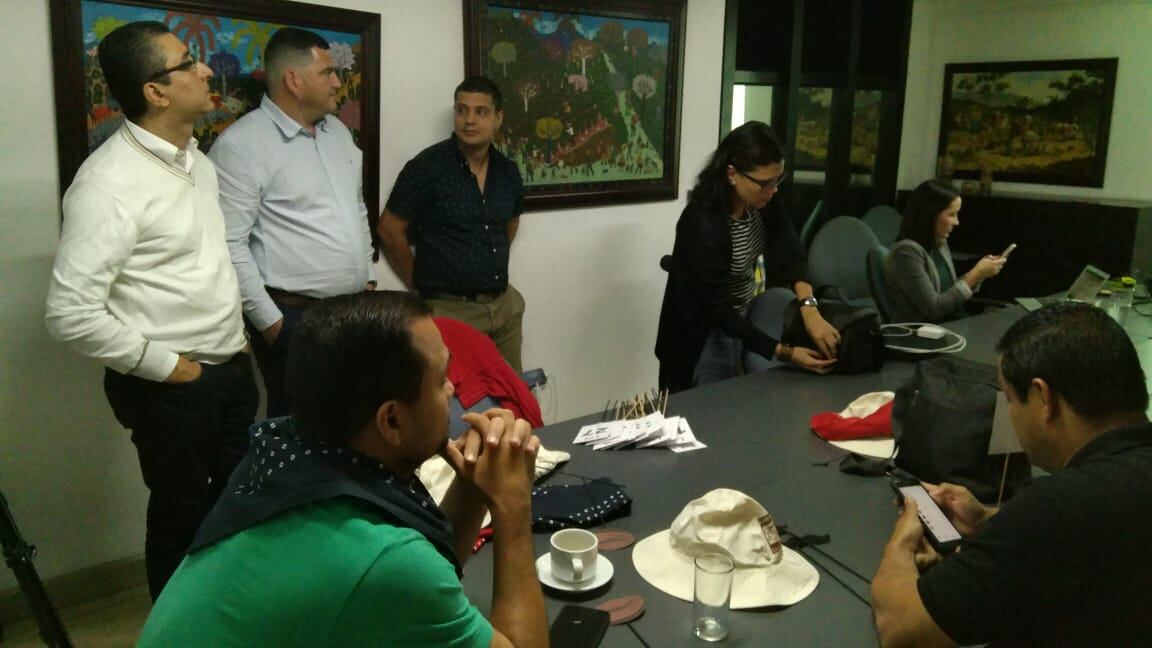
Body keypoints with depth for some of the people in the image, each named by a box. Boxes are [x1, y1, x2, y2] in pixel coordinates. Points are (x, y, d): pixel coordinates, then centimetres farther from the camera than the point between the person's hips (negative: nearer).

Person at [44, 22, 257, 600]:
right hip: (172, 385, -8)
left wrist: (236, 330, 11)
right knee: (183, 519, 10)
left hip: (233, 367, 8)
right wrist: (161, 364, -16)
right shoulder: (109, 183, -19)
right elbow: (71, 314, -22)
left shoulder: (196, 160, 8)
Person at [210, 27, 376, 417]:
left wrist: (368, 278, 16)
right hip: (293, 317, -7)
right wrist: (269, 320, -15)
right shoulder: (241, 145, -14)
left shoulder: (338, 131, 11)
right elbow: (229, 245, -17)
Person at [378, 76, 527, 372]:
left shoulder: (508, 171, 5)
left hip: (505, 306, 6)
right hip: (451, 310, -6)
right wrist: (424, 283, -3)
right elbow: (389, 230, -8)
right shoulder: (427, 167, -11)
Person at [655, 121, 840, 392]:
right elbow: (718, 311, -28)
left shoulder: (760, 201, -10)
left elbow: (789, 252, -16)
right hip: (702, 338, -7)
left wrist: (809, 308, -33)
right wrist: (786, 353, -31)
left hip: (738, 321, 7)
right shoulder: (704, 224, -30)